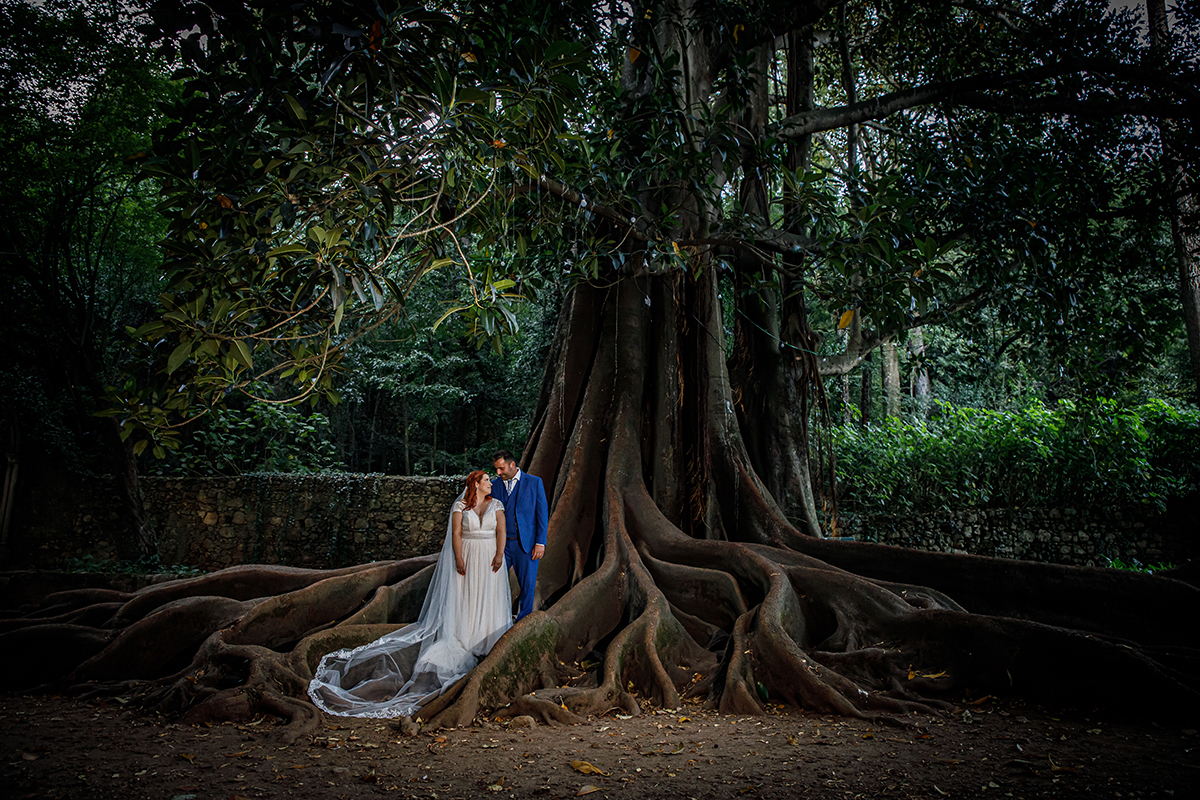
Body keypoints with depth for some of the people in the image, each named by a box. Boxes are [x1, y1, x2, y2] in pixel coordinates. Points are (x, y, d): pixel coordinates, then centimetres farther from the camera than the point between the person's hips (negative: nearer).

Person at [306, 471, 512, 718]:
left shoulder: (496, 505, 7)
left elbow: (501, 531, -1)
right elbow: (456, 534, -4)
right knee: (462, 600, 1)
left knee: (488, 601, 4)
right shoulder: (460, 506, 1)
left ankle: (490, 646, 12)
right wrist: (458, 559, -14)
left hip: (489, 559, 2)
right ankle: (463, 644, 8)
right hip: (466, 557, -2)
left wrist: (499, 555, -13)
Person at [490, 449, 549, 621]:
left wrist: (540, 543, -8)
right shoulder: (495, 485, 6)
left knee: (527, 585, 4)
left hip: (526, 544, -2)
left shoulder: (534, 482, -2)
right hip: (501, 544, 2)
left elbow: (542, 513, -2)